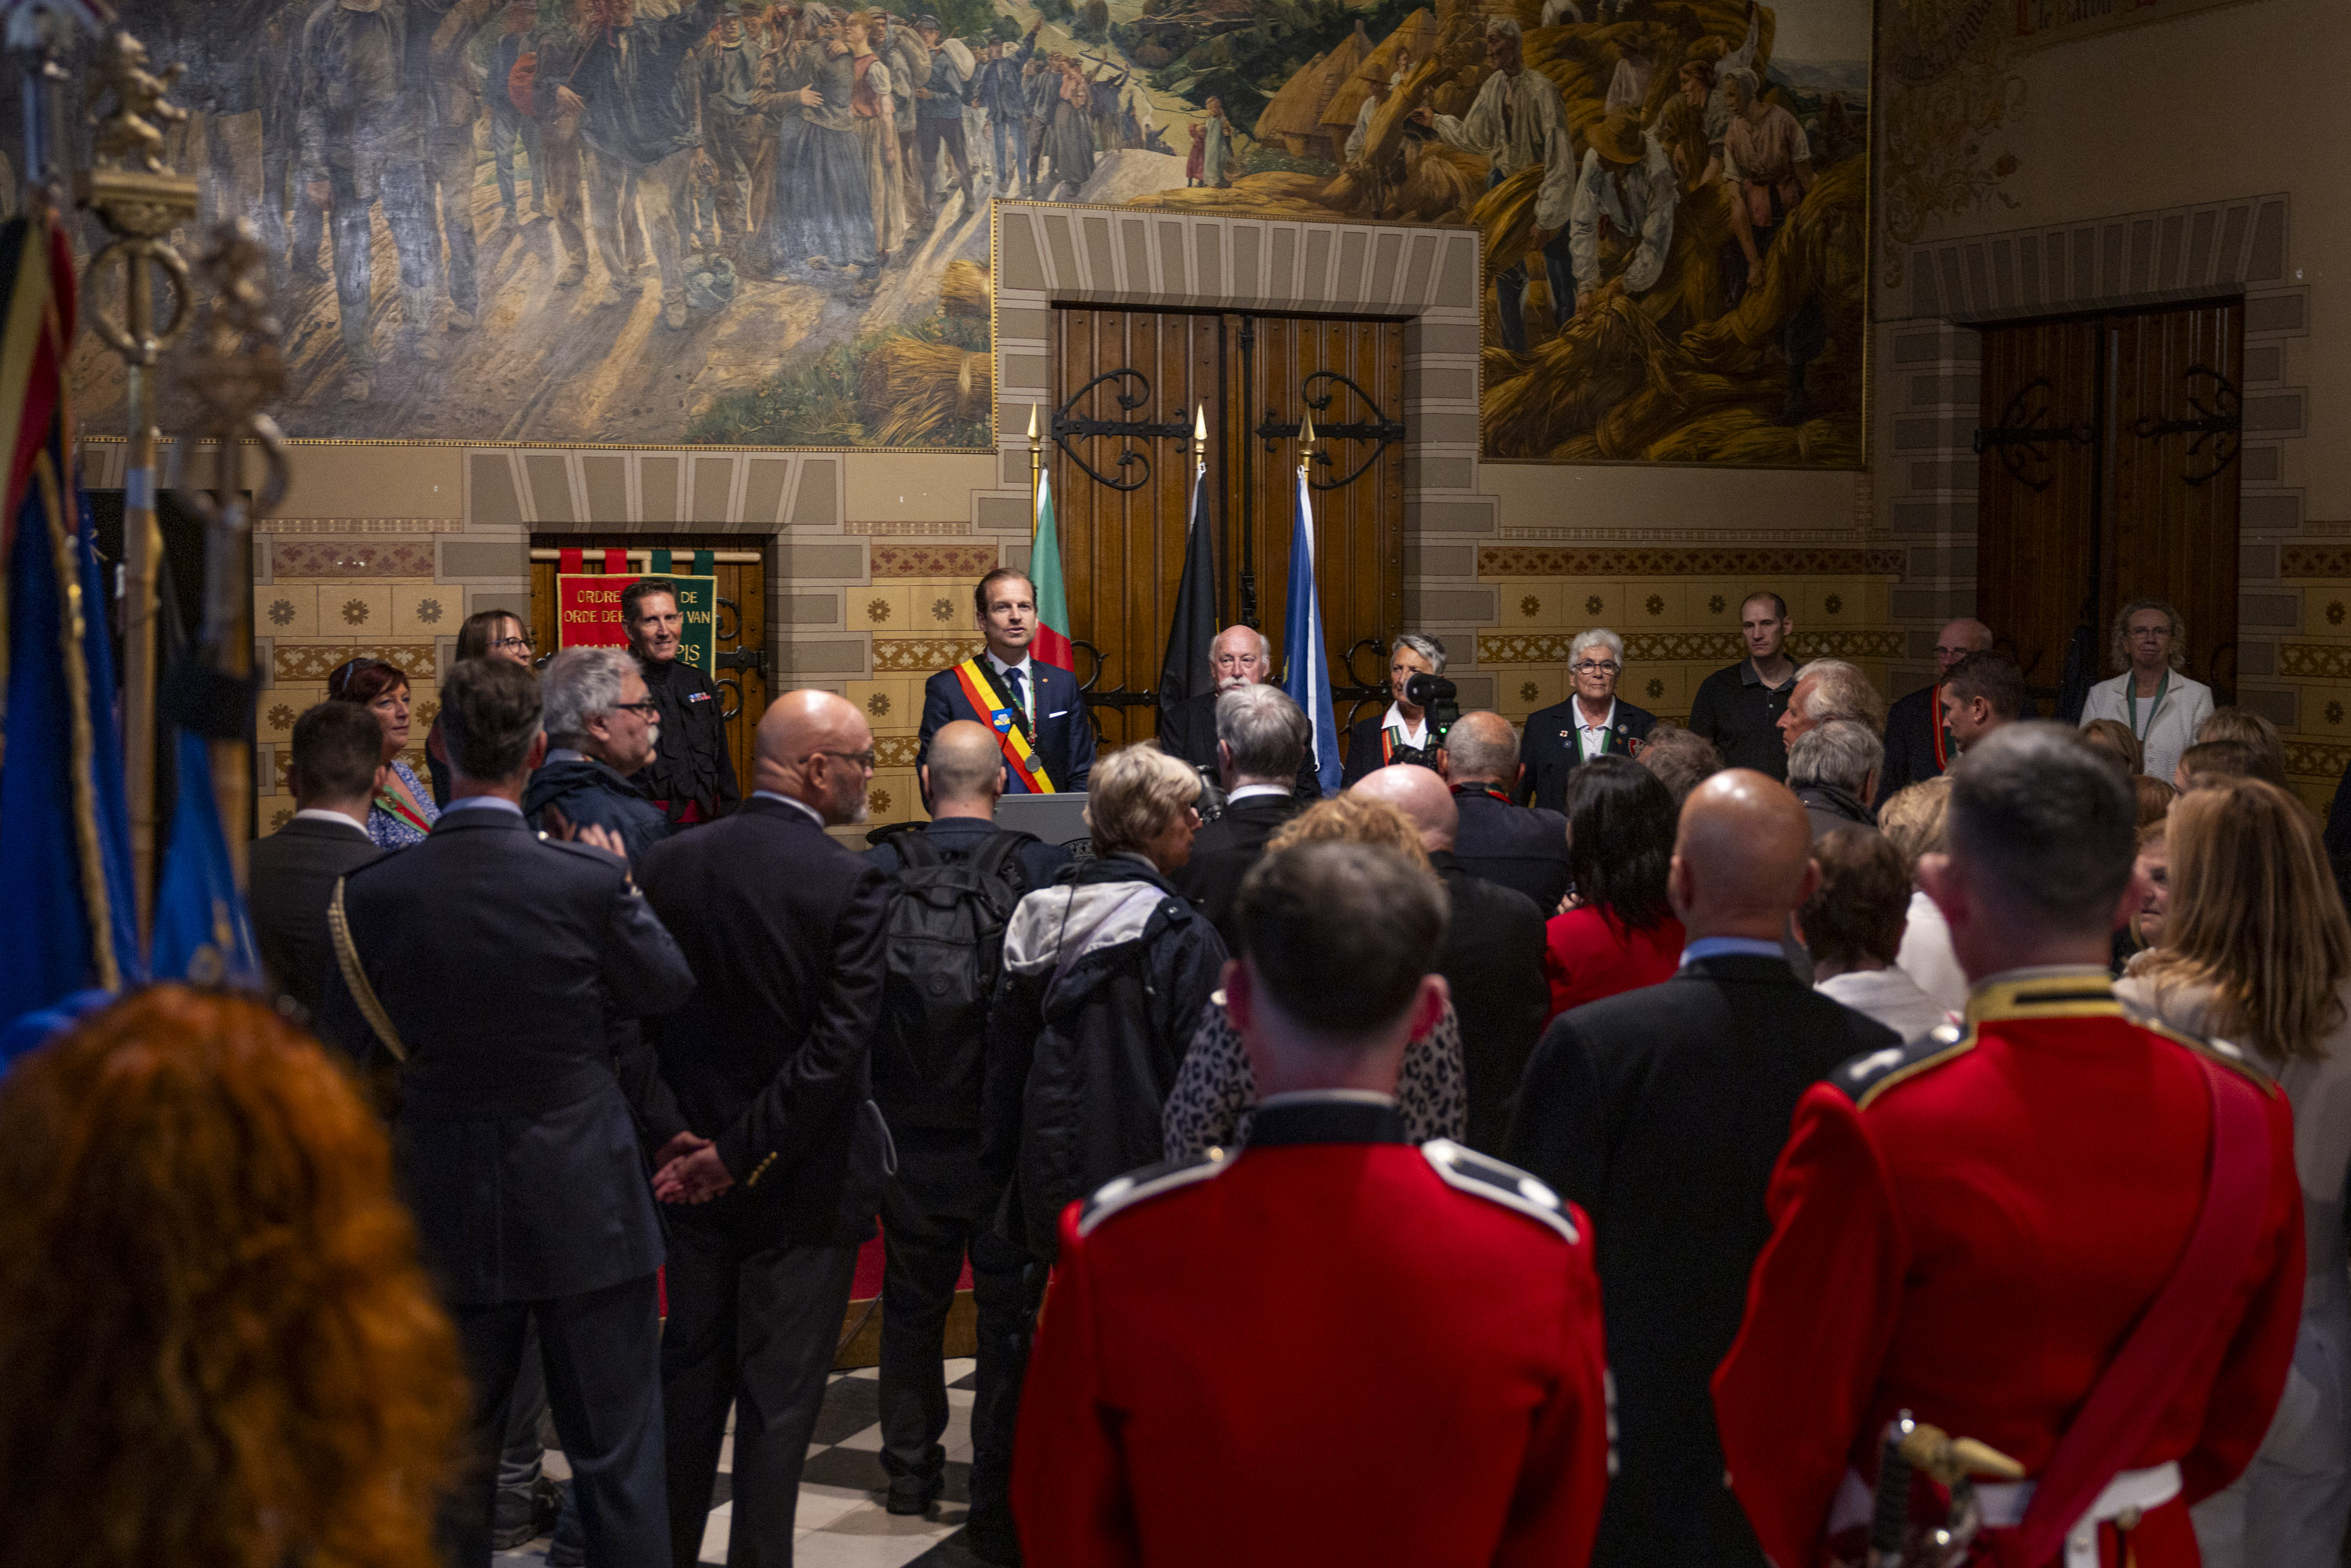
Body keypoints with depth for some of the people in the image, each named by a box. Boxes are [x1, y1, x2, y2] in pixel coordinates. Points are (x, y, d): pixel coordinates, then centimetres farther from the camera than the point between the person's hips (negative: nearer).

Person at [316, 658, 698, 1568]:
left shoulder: (375, 894, -10)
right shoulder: (588, 880, -17)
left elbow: (345, 1050, 1)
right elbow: (671, 988, 1)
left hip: (448, 1211, 2)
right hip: (586, 1209, -2)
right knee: (615, 1454, 8)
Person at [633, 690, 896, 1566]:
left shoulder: (671, 863, -2)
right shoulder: (847, 882, -17)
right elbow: (838, 1046, -22)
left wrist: (673, 1133, 3)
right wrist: (742, 1154, -15)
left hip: (697, 1171, 5)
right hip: (802, 1182, -5)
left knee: (688, 1372, 18)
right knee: (778, 1395, 5)